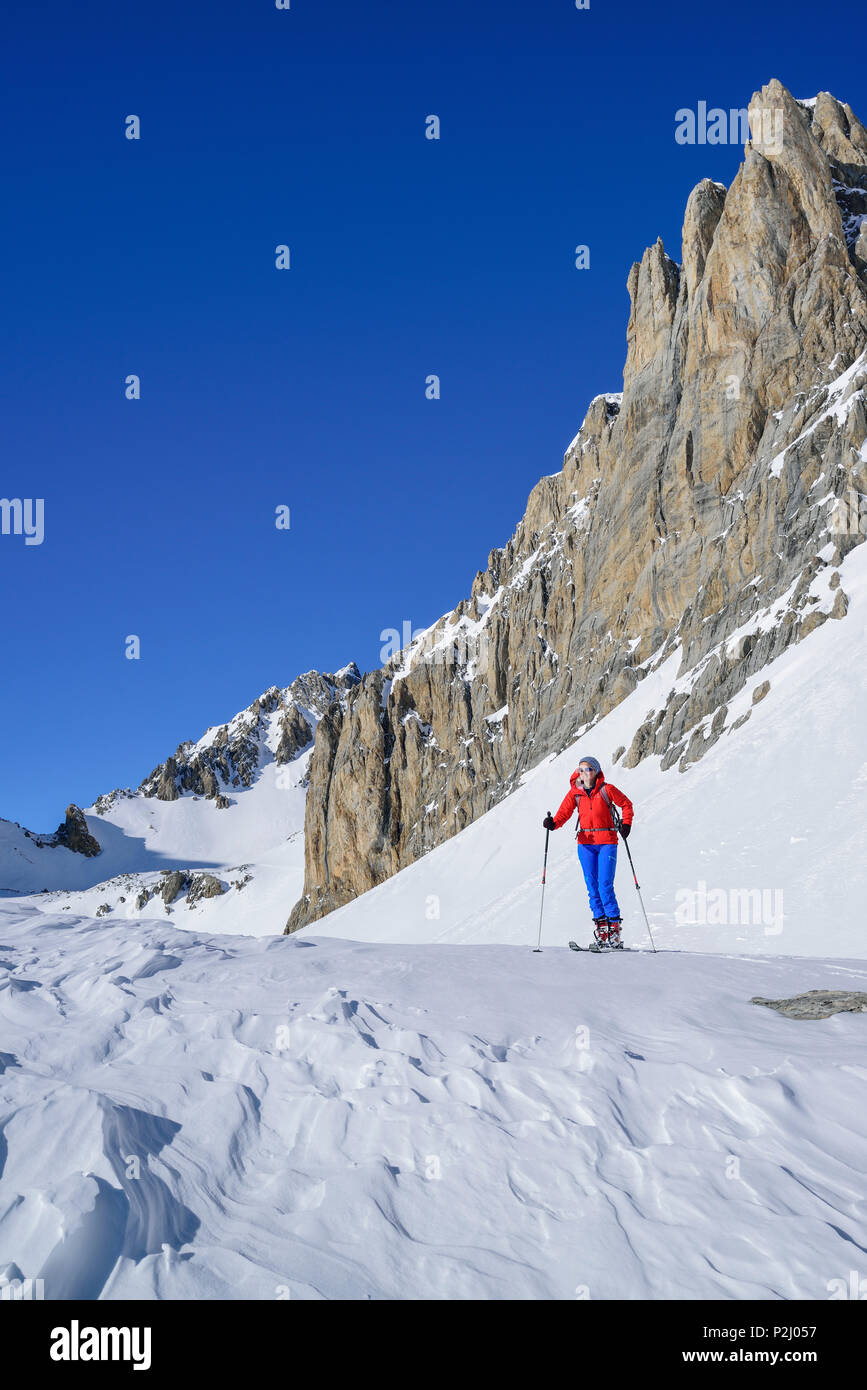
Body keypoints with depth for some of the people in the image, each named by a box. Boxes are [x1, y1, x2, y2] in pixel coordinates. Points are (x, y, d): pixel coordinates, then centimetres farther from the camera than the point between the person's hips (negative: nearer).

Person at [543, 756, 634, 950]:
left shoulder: (607, 789, -2)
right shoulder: (575, 792, 5)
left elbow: (626, 803, 9)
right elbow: (564, 812, -1)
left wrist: (626, 823, -3)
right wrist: (553, 823, -21)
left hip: (607, 841, -3)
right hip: (585, 842, 4)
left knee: (605, 886, -11)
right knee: (592, 887, 3)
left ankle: (614, 928, -4)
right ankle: (601, 928, 9)